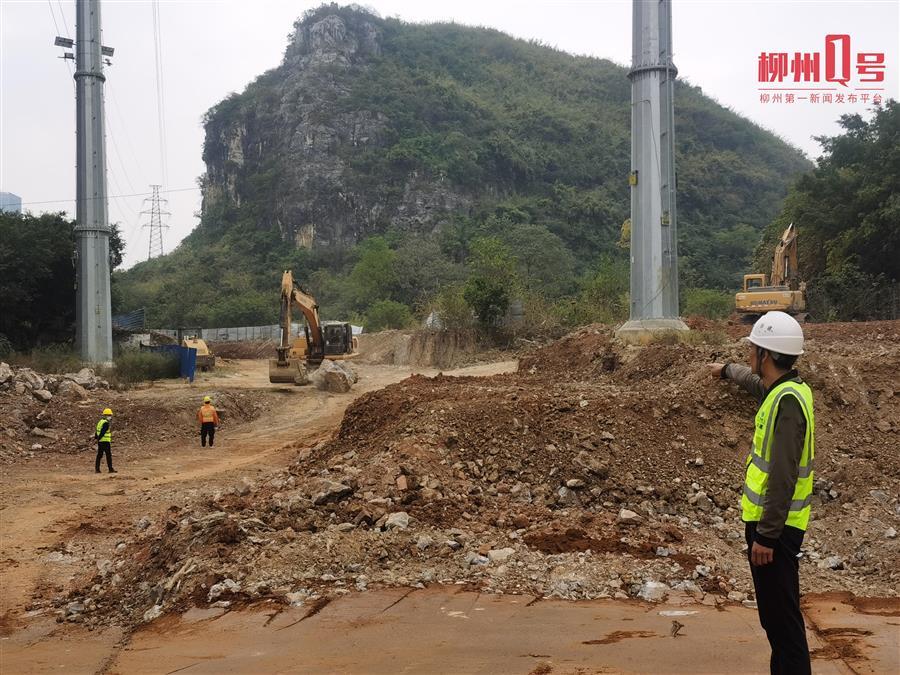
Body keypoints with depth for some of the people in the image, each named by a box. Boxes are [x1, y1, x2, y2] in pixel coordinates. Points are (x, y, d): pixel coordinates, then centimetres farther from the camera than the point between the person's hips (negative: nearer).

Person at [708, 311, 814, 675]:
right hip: (770, 522, 10)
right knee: (774, 614, 18)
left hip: (774, 527, -10)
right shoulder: (782, 389, 9)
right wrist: (727, 370, 54)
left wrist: (766, 535, -23)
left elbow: (783, 477, -25)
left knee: (782, 616, -5)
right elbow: (756, 382, 36)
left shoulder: (787, 400, -20)